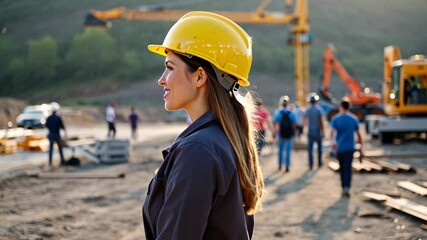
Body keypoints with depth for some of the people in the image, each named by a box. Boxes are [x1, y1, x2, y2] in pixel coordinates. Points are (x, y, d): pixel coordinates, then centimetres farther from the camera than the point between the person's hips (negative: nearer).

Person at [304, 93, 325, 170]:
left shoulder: (307, 110, -2)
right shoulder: (319, 110, -11)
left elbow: (305, 120, 12)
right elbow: (321, 122, -12)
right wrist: (322, 132, -5)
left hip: (310, 131, 2)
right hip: (318, 131, -2)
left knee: (310, 148, 2)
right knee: (319, 148, 14)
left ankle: (311, 164, -2)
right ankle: (319, 163, 21)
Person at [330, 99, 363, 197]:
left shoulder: (335, 118, 1)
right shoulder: (353, 118, 5)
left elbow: (332, 131, -16)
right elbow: (358, 134, 8)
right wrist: (360, 147, 16)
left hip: (339, 147, 1)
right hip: (350, 147, -1)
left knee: (342, 168, 16)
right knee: (348, 168, -6)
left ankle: (344, 187, 24)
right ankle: (346, 188, -24)